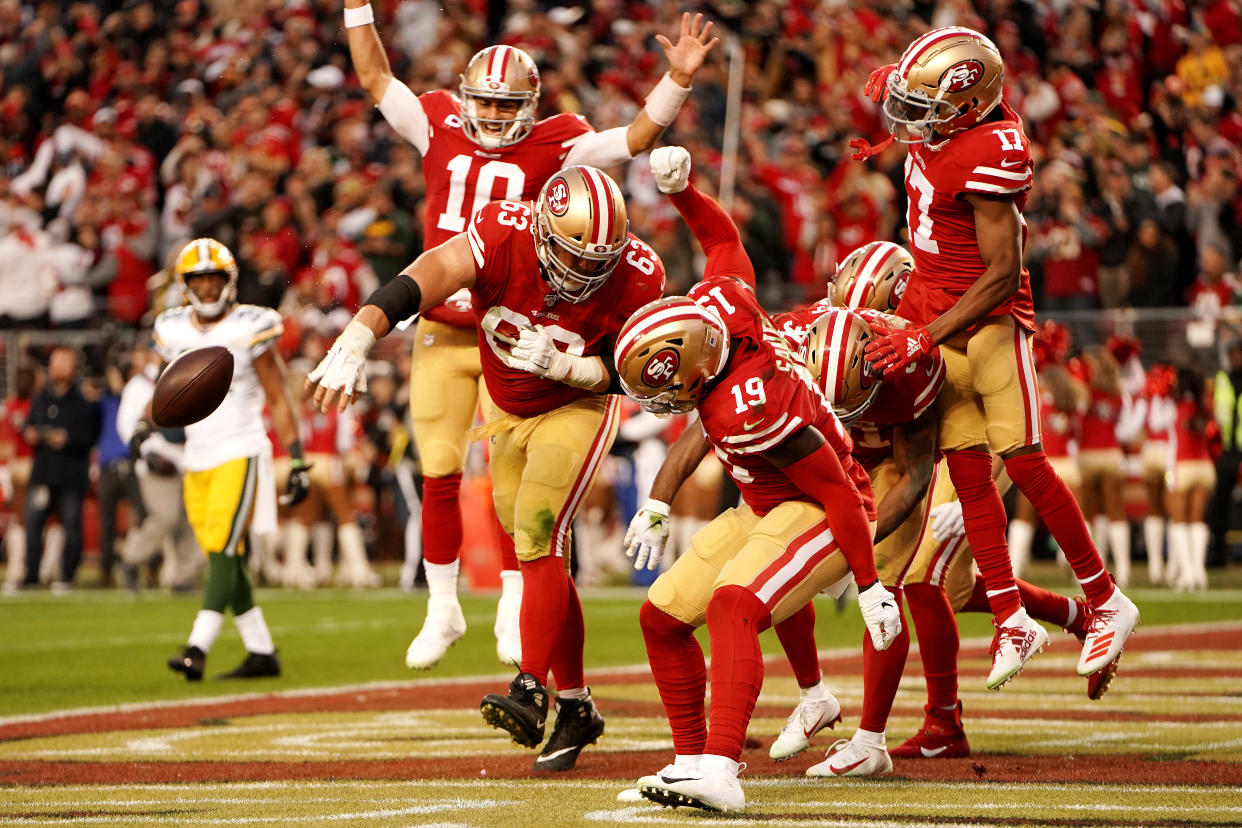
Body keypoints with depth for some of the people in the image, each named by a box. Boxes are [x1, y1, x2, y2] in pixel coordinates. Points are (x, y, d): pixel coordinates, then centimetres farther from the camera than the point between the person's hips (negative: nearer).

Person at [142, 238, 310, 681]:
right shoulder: (174, 331, 9)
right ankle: (262, 653, 13)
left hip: (239, 452, -6)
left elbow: (278, 399, -2)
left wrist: (297, 461, -7)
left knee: (223, 549, -16)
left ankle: (198, 648, -25)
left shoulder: (249, 329, -6)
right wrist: (147, 423, 3)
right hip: (197, 459, 6)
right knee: (225, 559, 6)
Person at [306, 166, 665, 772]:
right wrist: (354, 342, -61)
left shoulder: (636, 278, -28)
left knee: (538, 540, -21)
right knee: (533, 546, 8)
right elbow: (423, 282, -46)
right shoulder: (502, 235, -31)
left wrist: (563, 364, -36)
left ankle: (532, 691, -24)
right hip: (507, 409, 3)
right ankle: (576, 705, 18)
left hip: (575, 405, -3)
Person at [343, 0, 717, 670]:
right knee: (439, 475, 5)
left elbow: (635, 138, -8)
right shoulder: (440, 130, 4)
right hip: (440, 335, 2)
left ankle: (513, 608, 9)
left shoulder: (551, 146, -3)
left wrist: (677, 81, -20)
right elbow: (376, 79, 10)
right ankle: (442, 608, 16)